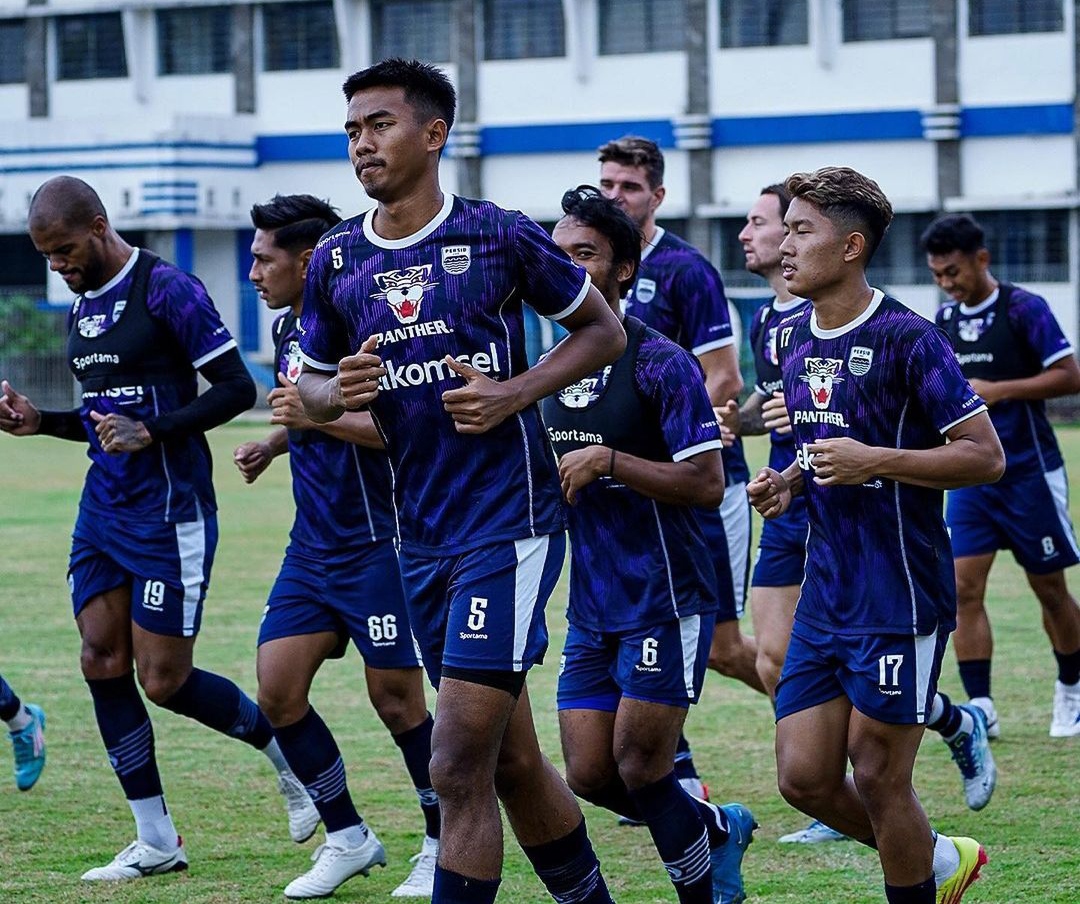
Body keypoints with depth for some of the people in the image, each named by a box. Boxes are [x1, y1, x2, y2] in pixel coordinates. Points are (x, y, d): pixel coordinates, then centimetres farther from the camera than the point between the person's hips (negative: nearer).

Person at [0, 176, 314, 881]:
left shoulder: (167, 290, -12)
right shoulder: (82, 308, 13)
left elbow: (237, 389, -14)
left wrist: (152, 432, -23)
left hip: (169, 511, -8)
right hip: (105, 507, 8)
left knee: (164, 679, -6)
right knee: (103, 662, 2)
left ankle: (289, 751, 18)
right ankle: (156, 843, 9)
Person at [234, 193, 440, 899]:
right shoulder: (288, 327, 11)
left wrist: (318, 416, -26)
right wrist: (271, 445, 13)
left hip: (377, 542, -8)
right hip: (313, 543, 8)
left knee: (396, 698, -2)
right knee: (278, 690, 2)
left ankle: (444, 845, 14)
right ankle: (348, 839, 14)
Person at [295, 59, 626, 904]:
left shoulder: (498, 235, -6)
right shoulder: (337, 258, 7)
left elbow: (604, 330, 4)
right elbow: (310, 384, 17)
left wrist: (516, 392, -11)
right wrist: (339, 392, -7)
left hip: (509, 522, -6)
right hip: (419, 535, 6)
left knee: (459, 766, -12)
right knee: (512, 762, 14)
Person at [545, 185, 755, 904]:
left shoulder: (661, 363, -13)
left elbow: (708, 483, -18)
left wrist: (607, 461, -23)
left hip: (666, 600, -7)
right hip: (592, 603, 7)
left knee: (638, 769, -7)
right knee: (590, 777, 4)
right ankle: (722, 829, 29)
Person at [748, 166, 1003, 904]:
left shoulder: (906, 339, -14)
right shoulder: (791, 337, 9)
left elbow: (986, 457, -13)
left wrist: (875, 462, -22)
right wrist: (788, 482, 5)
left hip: (900, 595, -7)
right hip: (826, 594, 7)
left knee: (877, 779, -2)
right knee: (804, 779, 5)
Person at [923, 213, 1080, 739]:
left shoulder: (1023, 309, -11)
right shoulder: (946, 319, 7)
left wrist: (998, 391, -20)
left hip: (1029, 472, -5)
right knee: (964, 587, -7)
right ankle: (980, 709, -5)